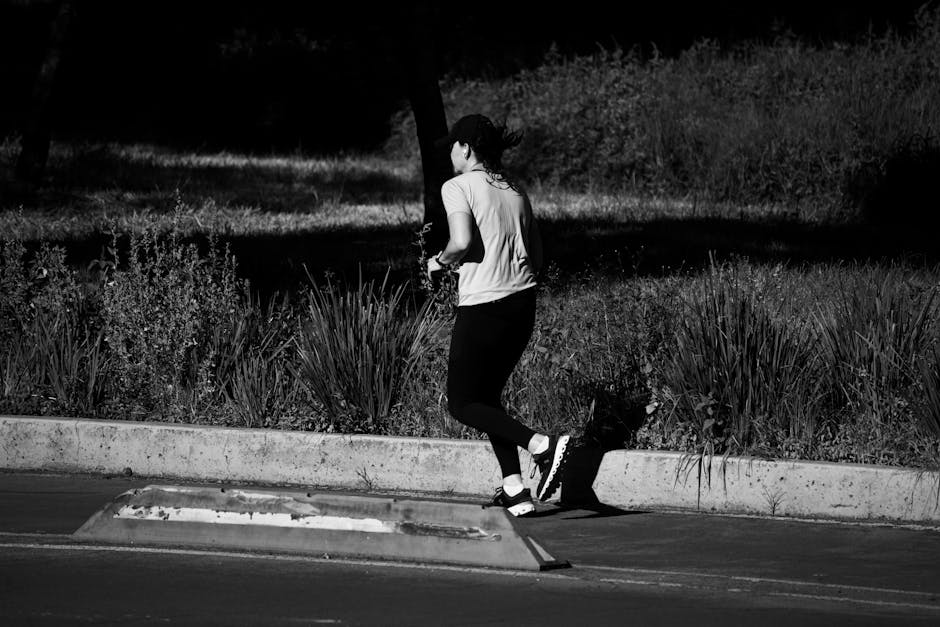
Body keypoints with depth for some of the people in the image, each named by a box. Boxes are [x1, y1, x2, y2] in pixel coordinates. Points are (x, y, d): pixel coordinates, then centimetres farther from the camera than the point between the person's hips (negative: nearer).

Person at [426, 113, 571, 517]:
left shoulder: (458, 187, -6)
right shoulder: (515, 192, 13)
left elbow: (462, 242, -20)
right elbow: (536, 259, 11)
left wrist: (439, 261, 0)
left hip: (482, 306, -7)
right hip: (524, 302, 7)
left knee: (462, 404, 6)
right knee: (488, 396, 19)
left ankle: (542, 444, -14)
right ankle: (515, 491, 11)